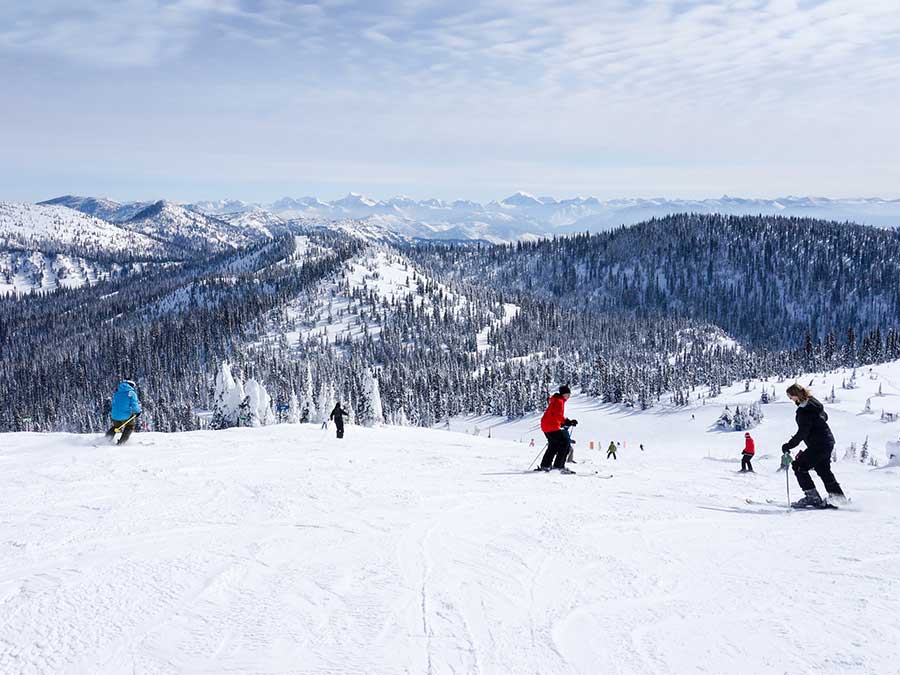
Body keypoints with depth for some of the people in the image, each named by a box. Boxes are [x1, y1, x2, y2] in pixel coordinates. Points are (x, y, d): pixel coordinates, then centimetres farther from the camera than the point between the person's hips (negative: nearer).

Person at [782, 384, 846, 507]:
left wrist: (788, 446, -21)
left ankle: (813, 497, -6)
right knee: (824, 470, 21)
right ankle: (839, 497, 29)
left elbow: (802, 433, -25)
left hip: (818, 445, -10)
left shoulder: (804, 410, -22)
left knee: (799, 466, -5)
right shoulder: (813, 402, 7)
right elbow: (824, 416, 23)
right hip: (828, 442, 10)